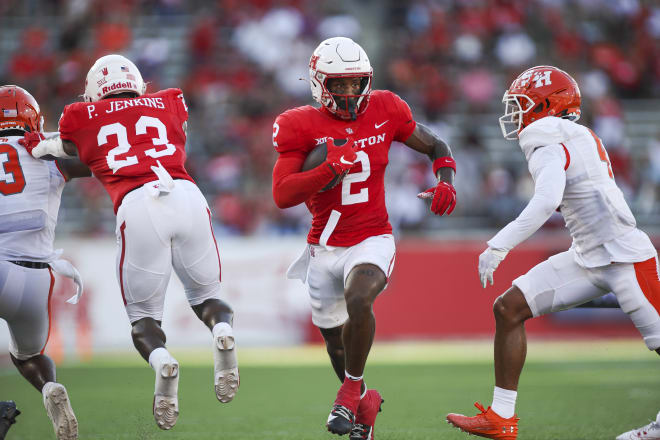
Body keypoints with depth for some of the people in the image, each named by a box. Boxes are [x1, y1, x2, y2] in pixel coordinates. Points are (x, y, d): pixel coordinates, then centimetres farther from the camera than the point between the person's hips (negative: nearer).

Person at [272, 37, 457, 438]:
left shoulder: (384, 112, -4)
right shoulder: (302, 127, -9)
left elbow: (436, 147, 11)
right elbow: (282, 196, -18)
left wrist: (446, 183, -9)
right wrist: (331, 170, -28)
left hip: (371, 241, -2)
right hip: (324, 249, 2)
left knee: (358, 299, -33)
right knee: (337, 341, 14)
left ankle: (352, 390, -12)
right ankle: (365, 404, 43)